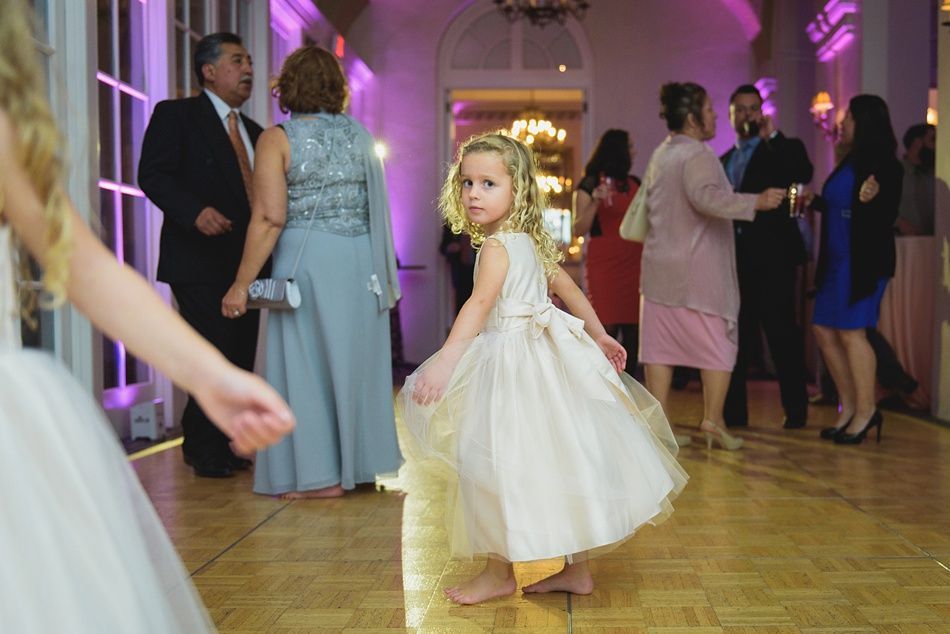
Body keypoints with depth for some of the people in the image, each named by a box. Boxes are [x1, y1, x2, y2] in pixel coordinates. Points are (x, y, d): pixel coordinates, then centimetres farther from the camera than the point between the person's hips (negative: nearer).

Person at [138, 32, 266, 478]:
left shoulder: (254, 132, 21)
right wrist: (195, 211, -24)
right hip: (200, 261, -7)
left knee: (240, 359, 6)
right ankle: (205, 450, 8)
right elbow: (153, 175, -10)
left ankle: (216, 447, 18)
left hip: (245, 262, 7)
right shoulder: (175, 115, 1)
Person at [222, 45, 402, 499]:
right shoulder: (359, 134, 9)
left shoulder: (277, 138, -5)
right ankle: (358, 462, 25)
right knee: (356, 357, 14)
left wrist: (242, 283, -10)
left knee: (307, 360, 5)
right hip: (362, 260, 5)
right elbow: (378, 208, 10)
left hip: (307, 259, -5)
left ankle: (322, 475, 10)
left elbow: (270, 217, -13)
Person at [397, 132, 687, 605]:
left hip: (514, 366, -10)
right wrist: (599, 336, 31)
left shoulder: (496, 246, -14)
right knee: (557, 460, 14)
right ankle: (575, 568, 24)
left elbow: (479, 305, -27)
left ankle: (501, 571, 9)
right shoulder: (532, 242, 14)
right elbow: (569, 289, 21)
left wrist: (444, 362, -34)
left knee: (497, 463, -1)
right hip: (545, 356, 10)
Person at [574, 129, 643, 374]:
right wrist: (595, 202, -19)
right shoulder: (589, 184, 1)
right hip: (603, 266, -5)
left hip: (633, 264, 5)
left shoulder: (634, 183, 15)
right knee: (606, 328, -8)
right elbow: (579, 230, -6)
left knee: (632, 329, 1)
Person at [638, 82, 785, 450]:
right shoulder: (697, 155, -12)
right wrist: (756, 202, -29)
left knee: (660, 344, 5)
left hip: (659, 266, 8)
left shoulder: (660, 154, 15)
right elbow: (706, 196, -31)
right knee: (718, 343, 4)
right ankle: (713, 421, 5)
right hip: (697, 270, -8)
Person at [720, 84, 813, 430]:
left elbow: (803, 174, -18)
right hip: (734, 257, 5)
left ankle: (795, 409, 7)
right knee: (736, 334, 8)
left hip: (772, 256, -5)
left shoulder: (783, 149, 3)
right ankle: (733, 410, 15)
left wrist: (772, 136, -20)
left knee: (782, 332, -2)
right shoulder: (724, 161, 18)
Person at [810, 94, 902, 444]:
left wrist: (871, 199, -30)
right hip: (836, 260, 9)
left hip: (864, 261, -9)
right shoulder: (850, 162, 15)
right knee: (824, 330, 8)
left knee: (851, 332, -7)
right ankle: (848, 406, 19)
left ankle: (865, 411, 6)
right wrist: (813, 201, 11)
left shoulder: (884, 166, -9)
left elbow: (887, 218, -14)